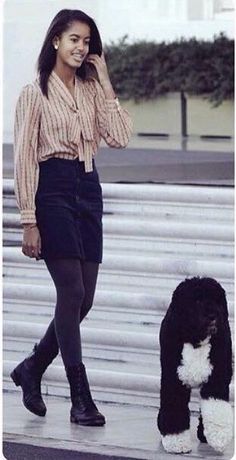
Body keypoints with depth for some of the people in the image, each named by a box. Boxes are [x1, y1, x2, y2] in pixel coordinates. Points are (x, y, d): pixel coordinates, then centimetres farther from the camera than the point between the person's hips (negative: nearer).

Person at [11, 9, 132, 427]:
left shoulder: (92, 91, 13)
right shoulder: (35, 93, -3)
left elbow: (119, 138, -1)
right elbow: (24, 158, -6)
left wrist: (104, 82, 0)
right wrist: (29, 222, -12)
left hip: (88, 190, 6)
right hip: (53, 191, -6)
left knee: (82, 299, 4)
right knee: (73, 292, -11)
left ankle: (31, 369, 25)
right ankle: (80, 399, -7)